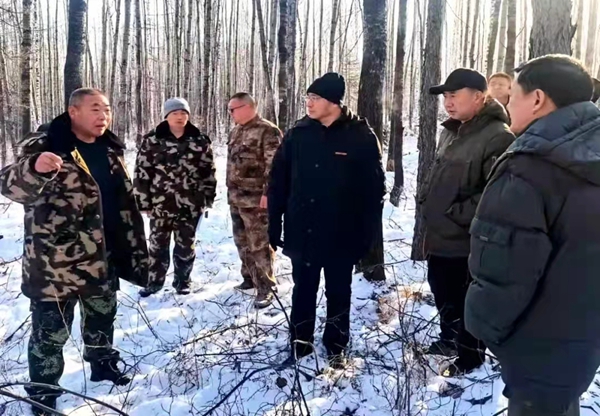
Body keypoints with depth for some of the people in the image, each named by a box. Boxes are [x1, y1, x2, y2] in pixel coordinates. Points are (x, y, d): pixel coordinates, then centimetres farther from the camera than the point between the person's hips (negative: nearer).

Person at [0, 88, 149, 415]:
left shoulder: (110, 151, 7)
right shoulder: (44, 148, -13)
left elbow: (126, 203, 14)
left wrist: (136, 250, 14)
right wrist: (34, 169, -52)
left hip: (102, 260, 7)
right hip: (55, 264, -6)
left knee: (102, 318, 24)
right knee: (51, 333, 5)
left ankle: (103, 363, 47)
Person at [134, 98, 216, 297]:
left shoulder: (200, 141, 1)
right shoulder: (152, 140, -3)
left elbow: (209, 172, 6)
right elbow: (142, 172, -1)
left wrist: (207, 198, 3)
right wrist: (144, 201, -3)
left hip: (190, 204, 1)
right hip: (160, 203, 0)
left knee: (186, 245, 11)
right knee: (158, 244, 11)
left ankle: (182, 281, 27)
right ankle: (155, 280, 27)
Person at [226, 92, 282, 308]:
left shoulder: (267, 131, -13)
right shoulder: (236, 132, 15)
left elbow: (274, 166, -18)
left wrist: (267, 192, -22)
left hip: (256, 199, -9)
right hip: (236, 197, 9)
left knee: (259, 244, -4)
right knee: (242, 241, 17)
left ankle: (265, 287, 4)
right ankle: (249, 278, 31)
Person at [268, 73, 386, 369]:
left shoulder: (361, 136, -8)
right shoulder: (298, 134, 0)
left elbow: (374, 188, -6)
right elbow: (278, 182, 3)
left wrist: (367, 233, -9)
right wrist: (274, 226, 0)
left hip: (342, 236, -2)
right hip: (302, 233, 2)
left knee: (338, 294, 14)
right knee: (303, 292, 15)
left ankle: (336, 347, 30)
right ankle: (300, 343, 31)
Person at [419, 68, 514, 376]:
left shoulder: (498, 137, -18)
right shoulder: (450, 132, 13)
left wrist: (458, 214, -21)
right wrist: (426, 201, 10)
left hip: (467, 242, -8)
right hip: (439, 236, 9)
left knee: (467, 303, 9)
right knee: (443, 296, 23)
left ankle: (469, 356, 28)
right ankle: (449, 340, 44)